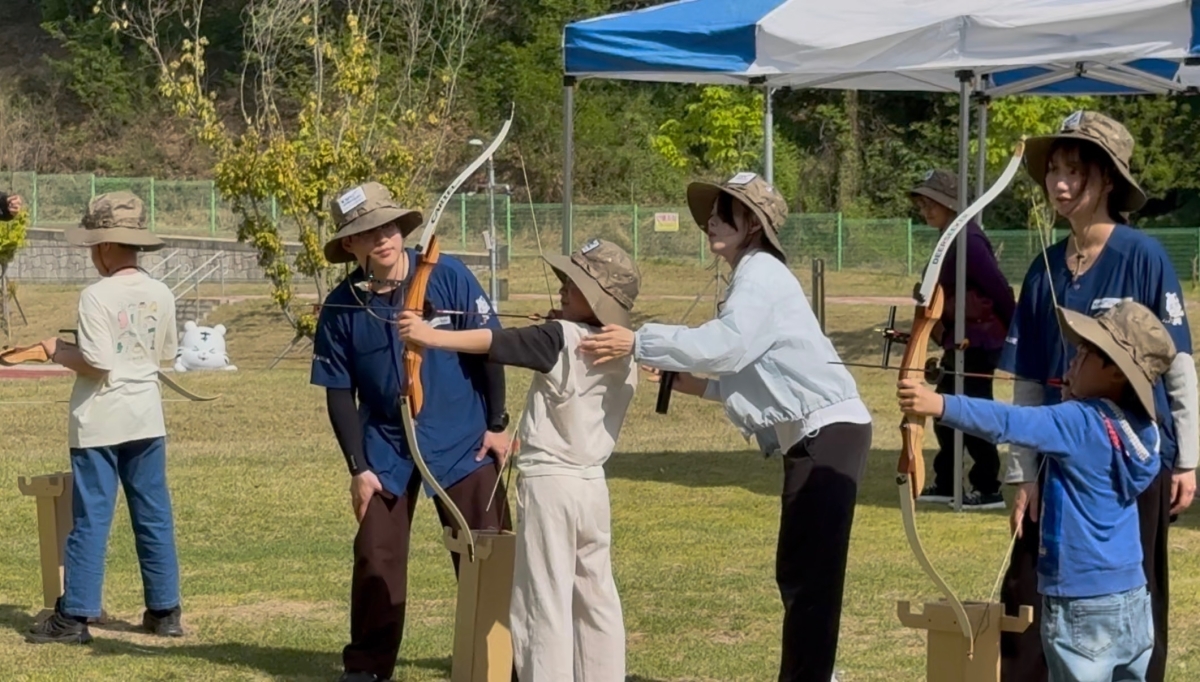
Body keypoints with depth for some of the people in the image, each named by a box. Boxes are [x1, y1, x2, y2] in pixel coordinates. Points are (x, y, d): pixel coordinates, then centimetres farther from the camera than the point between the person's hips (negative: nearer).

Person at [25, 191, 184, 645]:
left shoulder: (97, 296, -15)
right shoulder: (161, 295, 3)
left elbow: (96, 363, -19)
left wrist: (55, 350, -4)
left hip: (100, 421, -5)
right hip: (146, 418, 5)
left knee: (90, 518, -2)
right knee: (154, 515, 10)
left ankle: (74, 616, 1)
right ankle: (165, 610, 14)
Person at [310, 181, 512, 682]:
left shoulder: (448, 276, -10)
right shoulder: (341, 308, -6)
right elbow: (339, 393, 0)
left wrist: (497, 425, -2)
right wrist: (358, 468, -3)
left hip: (462, 443, -1)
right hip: (386, 448, 1)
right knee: (375, 558, 3)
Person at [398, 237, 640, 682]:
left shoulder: (562, 339, -14)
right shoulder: (624, 356, 8)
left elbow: (497, 343, -23)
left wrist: (433, 336, -25)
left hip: (550, 483, -8)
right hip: (592, 483, 8)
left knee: (545, 605, -5)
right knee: (597, 599, 14)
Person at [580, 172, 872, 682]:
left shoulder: (762, 275, -11)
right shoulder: (752, 277, 19)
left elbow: (725, 343, -26)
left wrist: (639, 343, -23)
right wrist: (703, 386, 13)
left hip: (829, 431, -11)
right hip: (812, 435, 11)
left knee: (810, 574, -10)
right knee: (797, 573, 17)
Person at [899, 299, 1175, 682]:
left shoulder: (1080, 423, -17)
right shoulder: (1137, 429, 5)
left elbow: (1009, 423, -30)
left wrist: (940, 406, -37)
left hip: (1082, 606, -8)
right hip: (1132, 600, 8)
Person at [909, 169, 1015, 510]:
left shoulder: (967, 240, -18)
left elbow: (999, 289, -19)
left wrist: (1015, 334, -13)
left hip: (978, 342, -10)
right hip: (961, 342, 10)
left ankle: (988, 490, 1)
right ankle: (945, 484, 24)